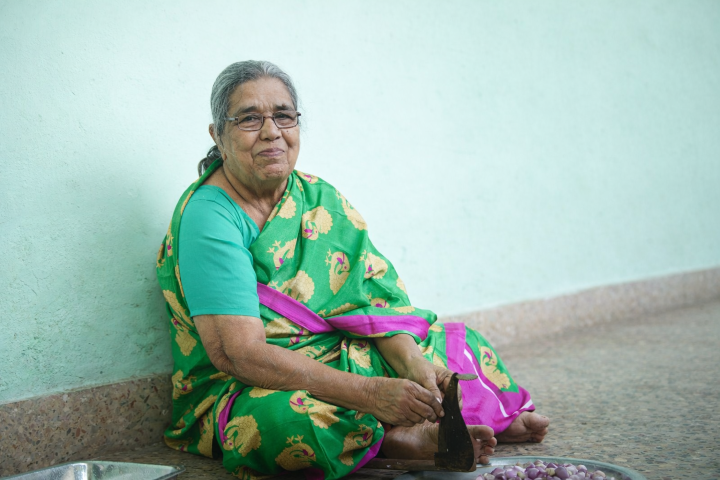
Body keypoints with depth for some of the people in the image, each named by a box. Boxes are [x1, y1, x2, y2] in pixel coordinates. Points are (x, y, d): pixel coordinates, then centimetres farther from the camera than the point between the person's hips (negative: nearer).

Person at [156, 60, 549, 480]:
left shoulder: (320, 198, 4)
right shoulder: (206, 217, -18)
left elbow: (377, 295, 0)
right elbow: (241, 354, -26)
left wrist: (412, 362, -21)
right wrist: (369, 392, -32)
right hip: (244, 392, -6)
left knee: (464, 344, 9)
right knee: (287, 417, -39)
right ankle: (401, 438, -15)